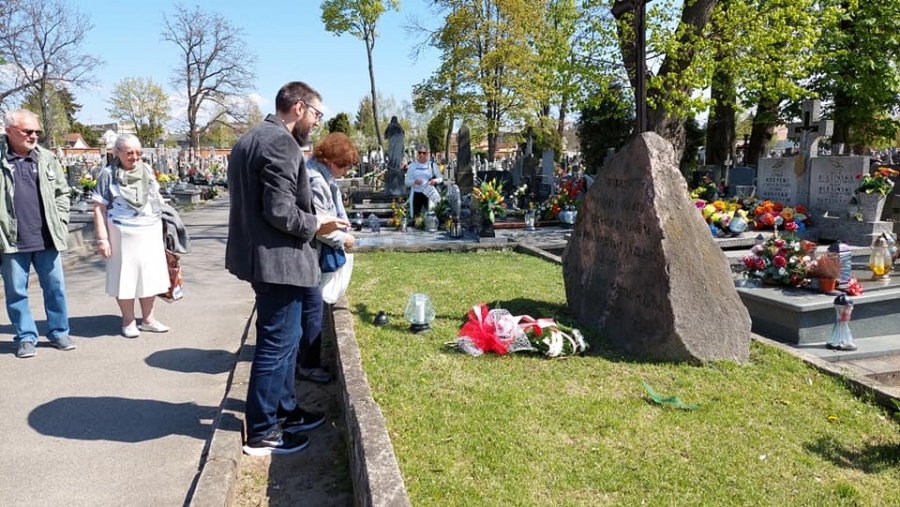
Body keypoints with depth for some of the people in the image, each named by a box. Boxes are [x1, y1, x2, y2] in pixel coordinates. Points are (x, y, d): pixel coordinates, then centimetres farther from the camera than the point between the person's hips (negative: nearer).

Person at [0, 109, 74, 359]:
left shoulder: (47, 158, 7)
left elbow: (62, 192, 13)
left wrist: (61, 222, 4)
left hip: (47, 238, 2)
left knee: (55, 287, 9)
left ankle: (59, 332, 22)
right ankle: (26, 337, 20)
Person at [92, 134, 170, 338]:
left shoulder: (147, 169, 7)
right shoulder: (108, 174, -7)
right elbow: (99, 208, -8)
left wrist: (161, 218, 18)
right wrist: (102, 239, -13)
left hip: (151, 231, 5)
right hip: (123, 233, -5)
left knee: (149, 275, 10)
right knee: (126, 276, 4)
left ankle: (148, 319, 22)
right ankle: (128, 321, 17)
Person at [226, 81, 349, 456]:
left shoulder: (250, 139, 16)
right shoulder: (281, 143, -17)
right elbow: (280, 210, -24)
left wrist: (311, 222, 17)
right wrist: (316, 226, -8)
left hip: (261, 254, 11)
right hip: (278, 258, -11)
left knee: (283, 338, 20)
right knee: (277, 344, -1)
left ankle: (285, 410, 33)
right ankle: (261, 433, 11)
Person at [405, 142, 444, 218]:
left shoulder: (432, 165, 5)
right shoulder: (412, 166, 6)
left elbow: (441, 178, 6)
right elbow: (407, 182, 3)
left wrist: (435, 180, -17)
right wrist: (414, 181, -18)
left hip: (429, 194, -1)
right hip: (416, 194, 1)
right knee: (415, 216, 2)